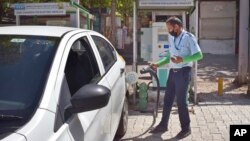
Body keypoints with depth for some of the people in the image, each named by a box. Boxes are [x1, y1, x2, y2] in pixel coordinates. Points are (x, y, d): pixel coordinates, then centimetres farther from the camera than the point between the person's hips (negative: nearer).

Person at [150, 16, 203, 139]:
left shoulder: (188, 37, -11)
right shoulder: (172, 38, 13)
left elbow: (199, 55, -16)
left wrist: (183, 59, -27)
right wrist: (158, 64, 9)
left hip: (183, 72, -7)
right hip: (172, 72, 7)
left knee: (181, 101, -1)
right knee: (167, 99, 12)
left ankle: (186, 128, 14)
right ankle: (163, 125, 25)